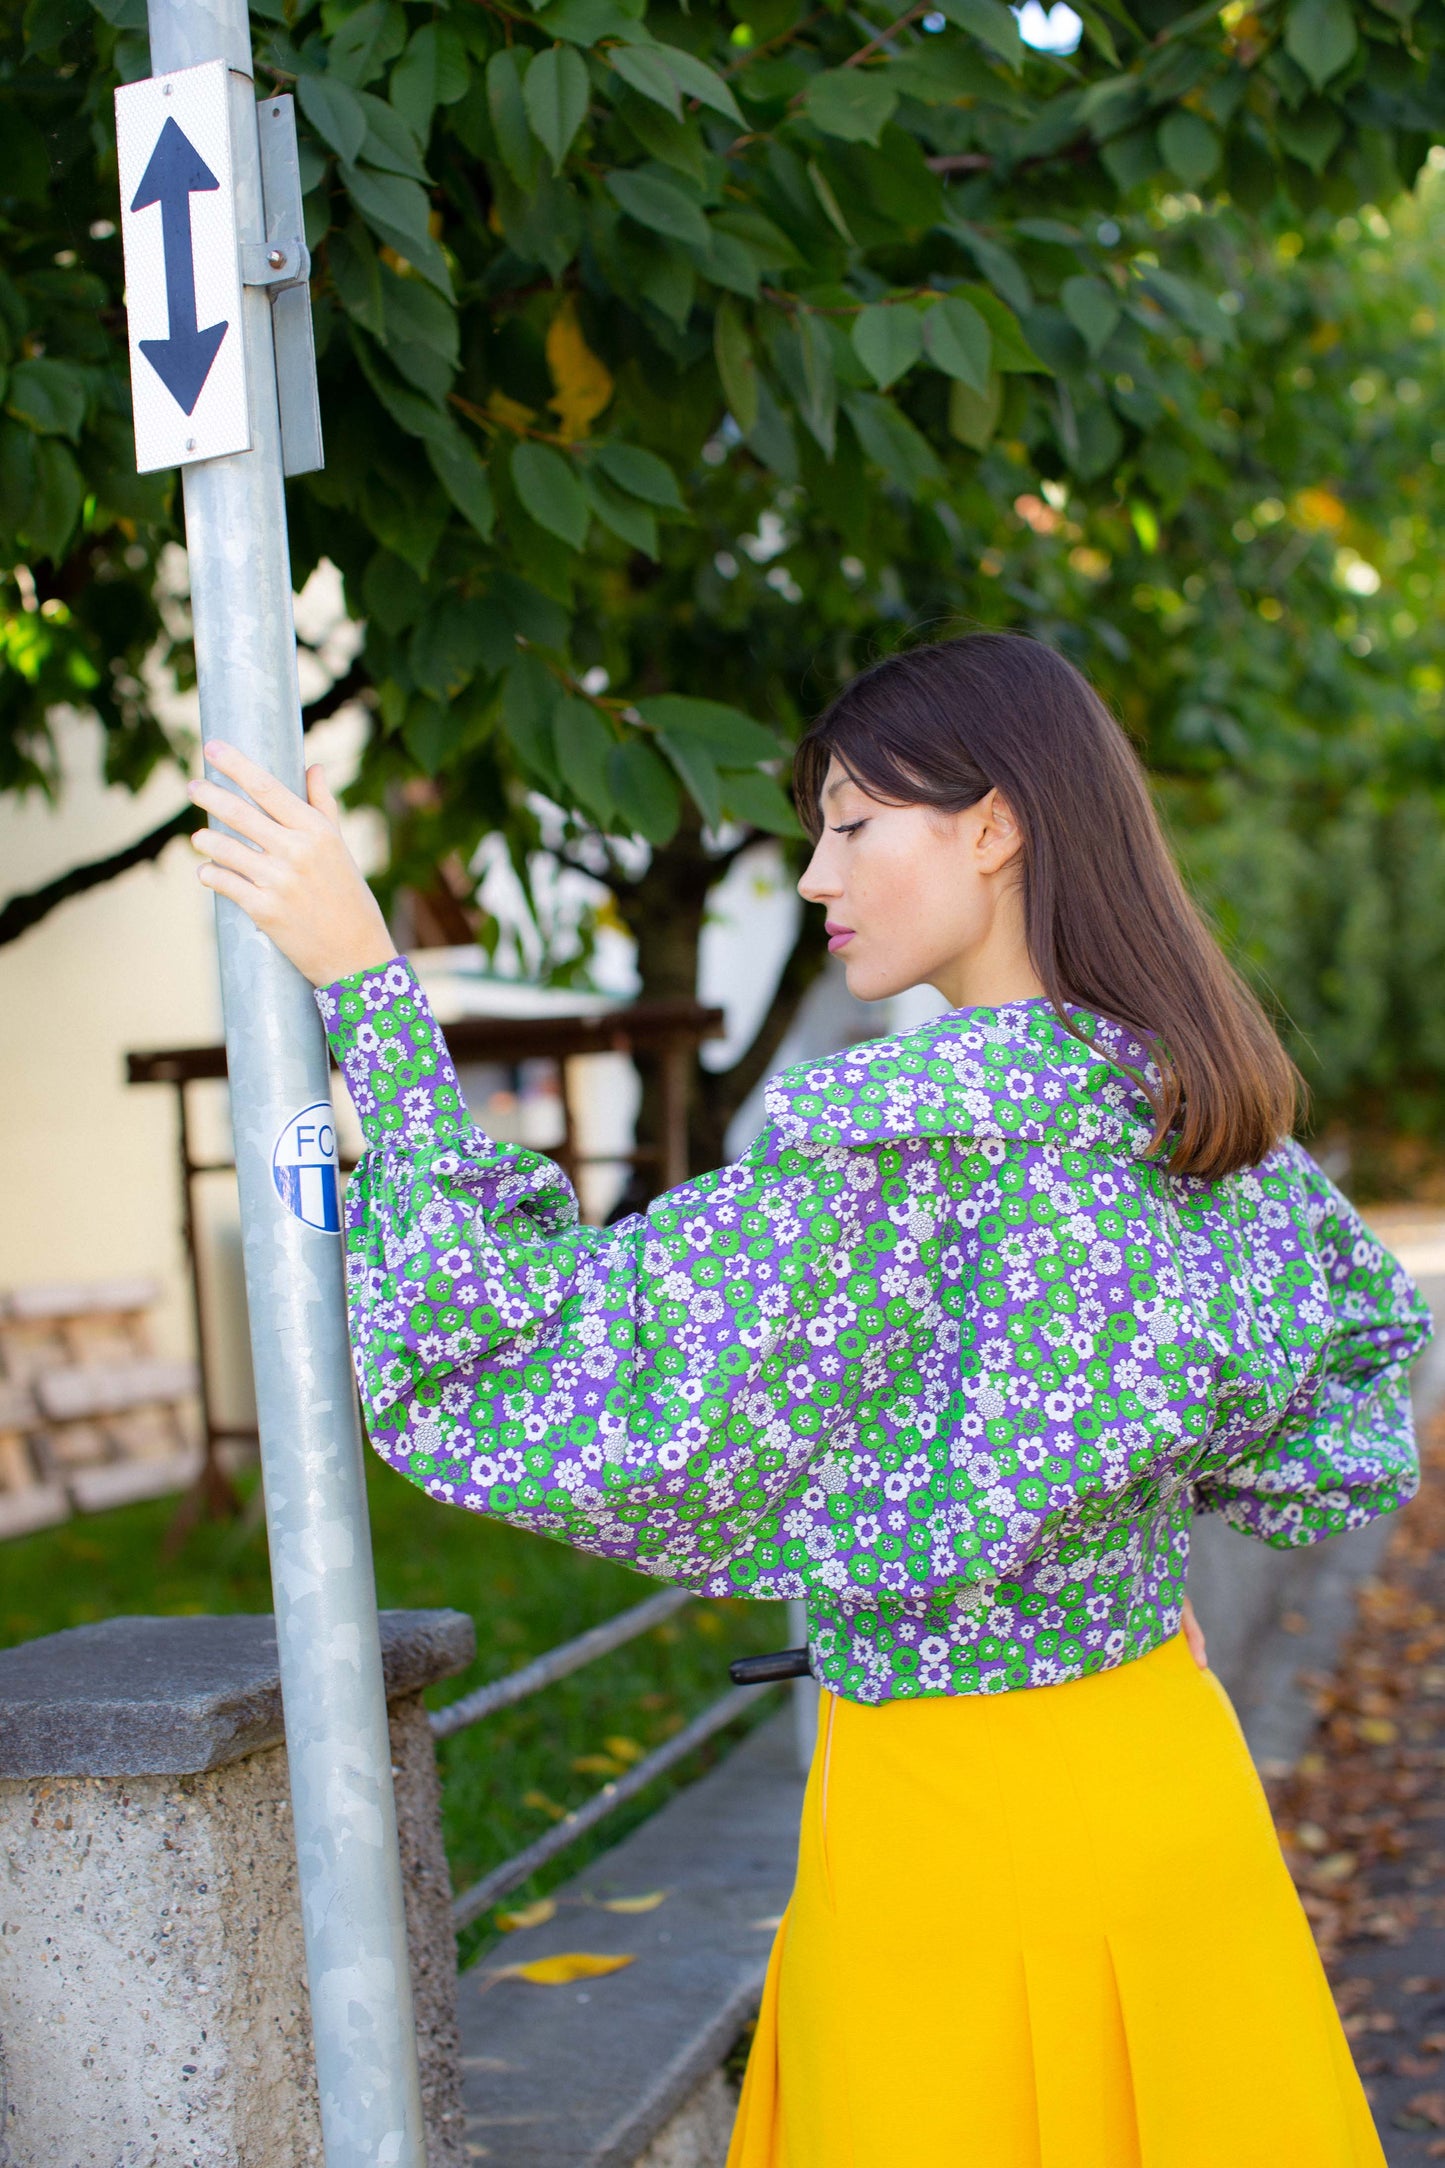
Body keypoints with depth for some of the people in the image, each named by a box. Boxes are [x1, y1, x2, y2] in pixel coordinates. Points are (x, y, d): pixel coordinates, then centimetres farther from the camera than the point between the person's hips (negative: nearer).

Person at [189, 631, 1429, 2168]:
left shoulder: (891, 1145, -23)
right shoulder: (1211, 1106, 1)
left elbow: (540, 1362, -23)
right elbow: (1366, 1371, 16)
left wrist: (360, 980, -22)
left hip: (959, 1824, -7)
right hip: (1173, 1771, 7)